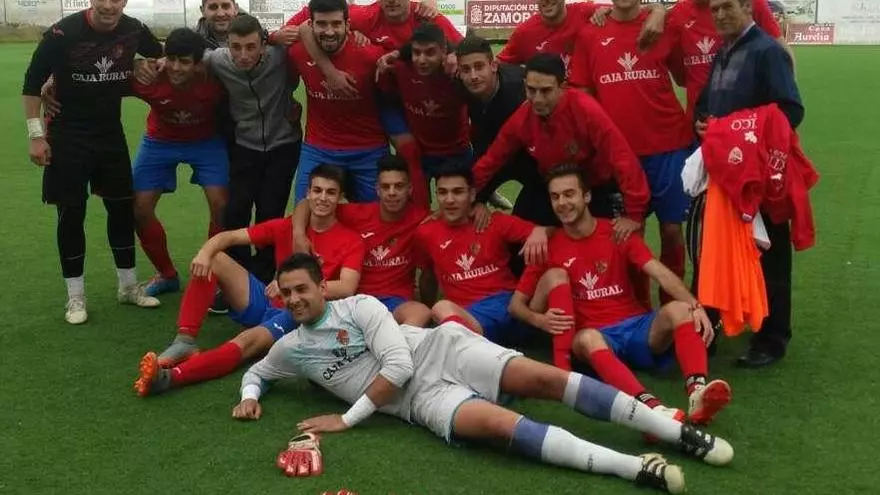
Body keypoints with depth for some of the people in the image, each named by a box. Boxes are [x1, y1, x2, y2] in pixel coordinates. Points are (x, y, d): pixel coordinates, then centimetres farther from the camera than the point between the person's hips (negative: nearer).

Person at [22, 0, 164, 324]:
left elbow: (162, 55, 18)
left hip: (111, 134, 4)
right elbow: (32, 83, -10)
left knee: (122, 207, 9)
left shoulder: (133, 31, -7)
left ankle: (128, 286, 24)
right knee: (71, 213, 0)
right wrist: (36, 134, -12)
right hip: (68, 136, -4)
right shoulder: (64, 33, -19)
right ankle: (76, 296, 11)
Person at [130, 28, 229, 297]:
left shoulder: (214, 80, -32)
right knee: (140, 209, -2)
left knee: (220, 205, -14)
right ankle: (167, 275, 20)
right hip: (160, 141, 1)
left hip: (206, 141, -1)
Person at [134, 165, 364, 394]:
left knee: (247, 341, -35)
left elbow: (347, 288, -22)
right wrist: (205, 252, -21)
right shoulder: (286, 226, 4)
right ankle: (185, 341, -23)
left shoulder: (351, 241, -7)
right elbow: (229, 236, 0)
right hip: (265, 302, 6)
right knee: (212, 260, -13)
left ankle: (169, 377, -50)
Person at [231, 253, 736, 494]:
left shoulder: (359, 305, -2)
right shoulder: (290, 348, 12)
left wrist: (348, 419, -9)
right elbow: (257, 371, 30)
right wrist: (250, 397, 6)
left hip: (442, 348, -1)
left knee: (546, 378, -21)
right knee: (500, 422, -28)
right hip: (422, 398, 1)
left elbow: (397, 365, -10)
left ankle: (680, 432, -20)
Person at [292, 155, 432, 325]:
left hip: (397, 301, -1)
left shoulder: (420, 218, -3)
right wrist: (299, 234, -12)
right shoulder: (358, 214, 0)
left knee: (422, 313, -36)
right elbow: (307, 204, 7)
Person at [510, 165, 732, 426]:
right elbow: (516, 304, 6)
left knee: (678, 309, -27)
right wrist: (540, 319, -18)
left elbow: (661, 274, -7)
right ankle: (650, 406, -61)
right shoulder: (547, 247, 4)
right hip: (594, 335, -2)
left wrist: (695, 305, -25)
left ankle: (697, 392, -51)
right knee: (586, 339, -38)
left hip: (636, 326, 2)